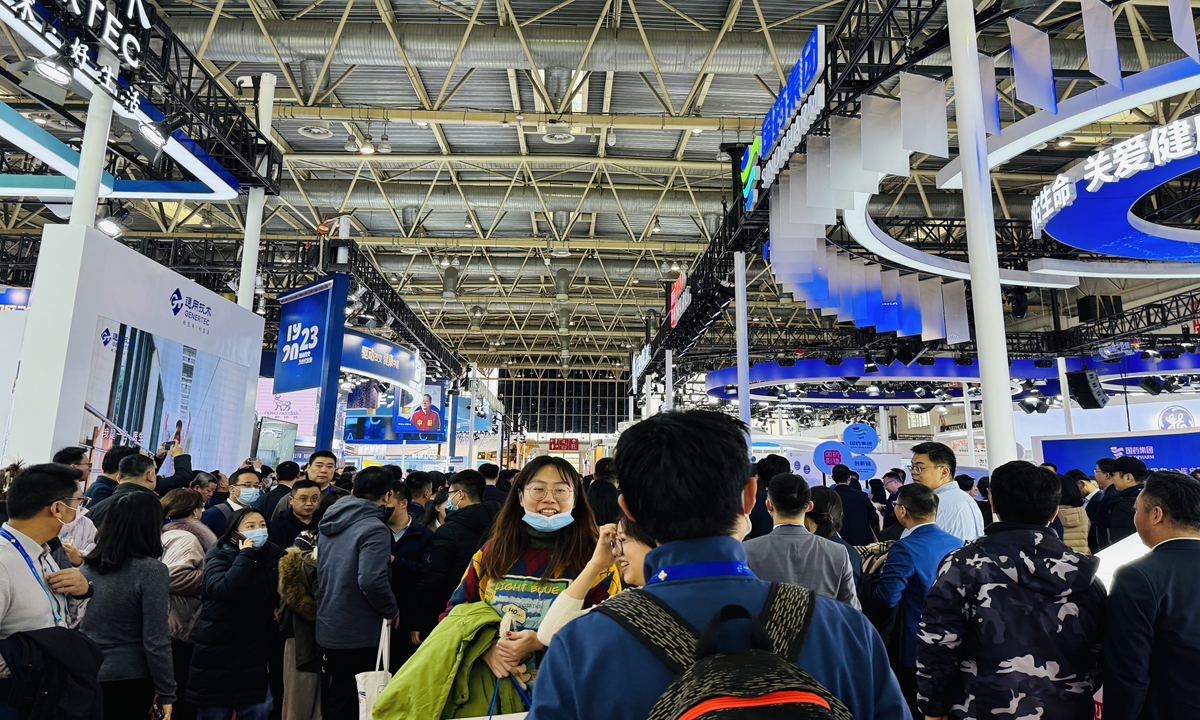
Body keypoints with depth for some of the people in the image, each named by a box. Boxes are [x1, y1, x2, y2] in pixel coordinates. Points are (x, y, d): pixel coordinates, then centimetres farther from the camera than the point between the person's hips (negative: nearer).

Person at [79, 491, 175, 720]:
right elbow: (155, 641, -19)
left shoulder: (90, 563, -1)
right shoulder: (151, 570, -19)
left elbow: (77, 621, 10)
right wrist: (166, 693, -11)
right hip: (128, 679, -6)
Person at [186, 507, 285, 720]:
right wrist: (245, 554, -25)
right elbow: (224, 590, -31)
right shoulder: (220, 557, -11)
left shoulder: (273, 555, 1)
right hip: (220, 653, -4)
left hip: (257, 654, 4)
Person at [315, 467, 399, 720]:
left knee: (331, 698, 21)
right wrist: (391, 610, -13)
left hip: (327, 625, 8)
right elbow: (371, 580, -30)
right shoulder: (374, 529, -21)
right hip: (357, 633, -8)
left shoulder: (332, 522, 6)